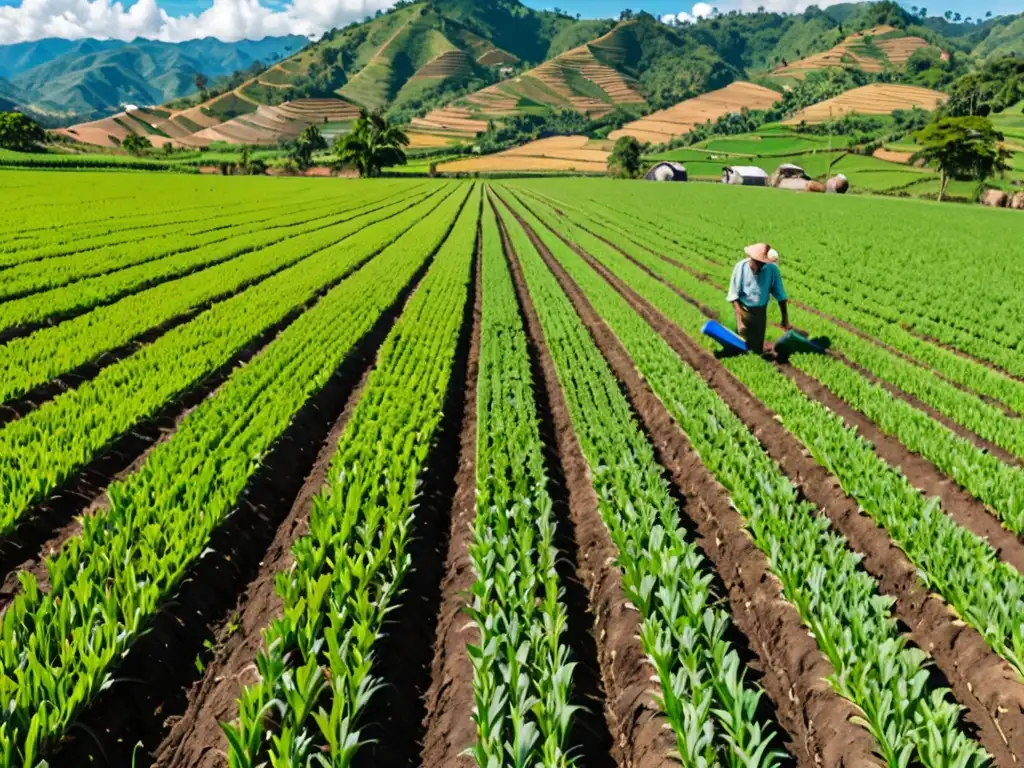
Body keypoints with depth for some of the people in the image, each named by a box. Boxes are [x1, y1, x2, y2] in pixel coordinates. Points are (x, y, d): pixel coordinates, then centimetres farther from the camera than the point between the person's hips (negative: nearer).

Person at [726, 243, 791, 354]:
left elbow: (780, 295, -3)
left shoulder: (772, 269, -12)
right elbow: (734, 295, -13)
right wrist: (740, 319, -20)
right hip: (743, 310, -2)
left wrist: (785, 318, -1)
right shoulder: (741, 267, -15)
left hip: (761, 312, 2)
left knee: (758, 348, 10)